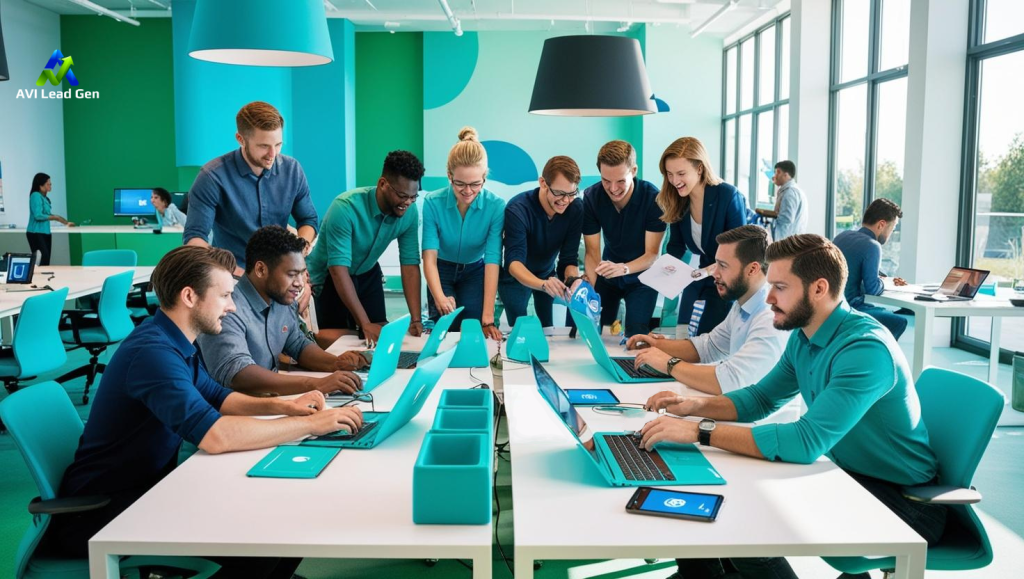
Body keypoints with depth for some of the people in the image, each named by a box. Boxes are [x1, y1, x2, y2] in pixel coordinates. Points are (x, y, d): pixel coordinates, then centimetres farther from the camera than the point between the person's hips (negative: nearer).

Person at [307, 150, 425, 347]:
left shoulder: (410, 212, -19)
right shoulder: (346, 208, -35)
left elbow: (410, 264, -15)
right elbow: (339, 270, -36)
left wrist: (416, 319, -24)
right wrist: (365, 324, -40)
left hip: (367, 274, 5)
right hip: (329, 276, -4)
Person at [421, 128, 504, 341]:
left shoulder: (496, 206, -27)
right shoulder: (432, 203, -26)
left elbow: (492, 261, -32)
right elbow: (430, 256, -30)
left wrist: (488, 318, -40)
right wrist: (439, 297, -51)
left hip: (475, 272, 0)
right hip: (442, 270, 0)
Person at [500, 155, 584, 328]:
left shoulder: (576, 209, -20)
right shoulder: (518, 209, -32)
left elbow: (569, 258, -19)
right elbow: (514, 261, -41)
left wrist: (573, 280, -42)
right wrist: (543, 284, -59)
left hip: (547, 274, 3)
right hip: (516, 278, -3)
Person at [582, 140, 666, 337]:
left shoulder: (653, 198, -25)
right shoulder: (591, 197, -17)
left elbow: (653, 254, -23)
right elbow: (592, 253, -15)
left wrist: (623, 268, -45)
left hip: (642, 276, -3)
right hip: (608, 275, 3)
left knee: (636, 334, -15)